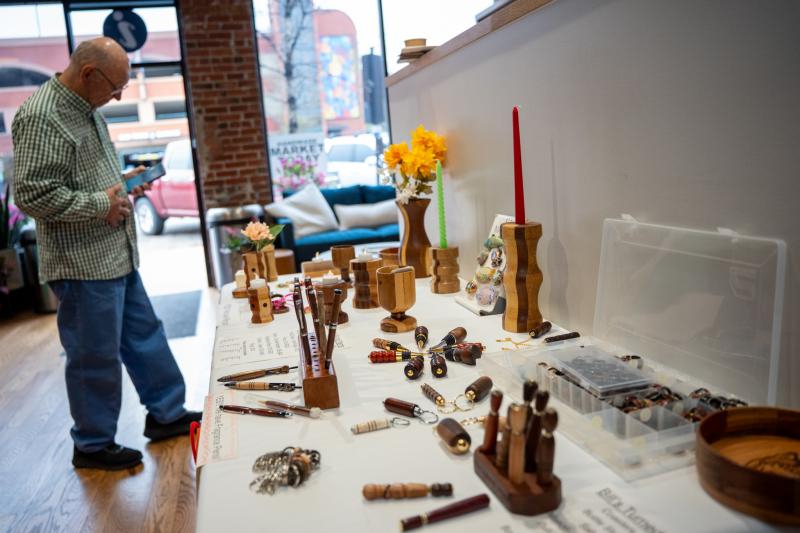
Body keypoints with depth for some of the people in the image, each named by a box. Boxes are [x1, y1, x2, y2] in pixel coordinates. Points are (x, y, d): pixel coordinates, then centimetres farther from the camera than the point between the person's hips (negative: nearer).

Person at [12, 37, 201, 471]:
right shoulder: (41, 117, -18)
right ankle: (93, 445, 23)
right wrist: (101, 204, -18)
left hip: (116, 256, 10)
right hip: (83, 263, -10)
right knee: (96, 357, 4)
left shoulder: (84, 108, 12)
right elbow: (32, 194, -24)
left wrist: (121, 182, 7)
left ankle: (166, 414, 33)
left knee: (144, 335, 17)